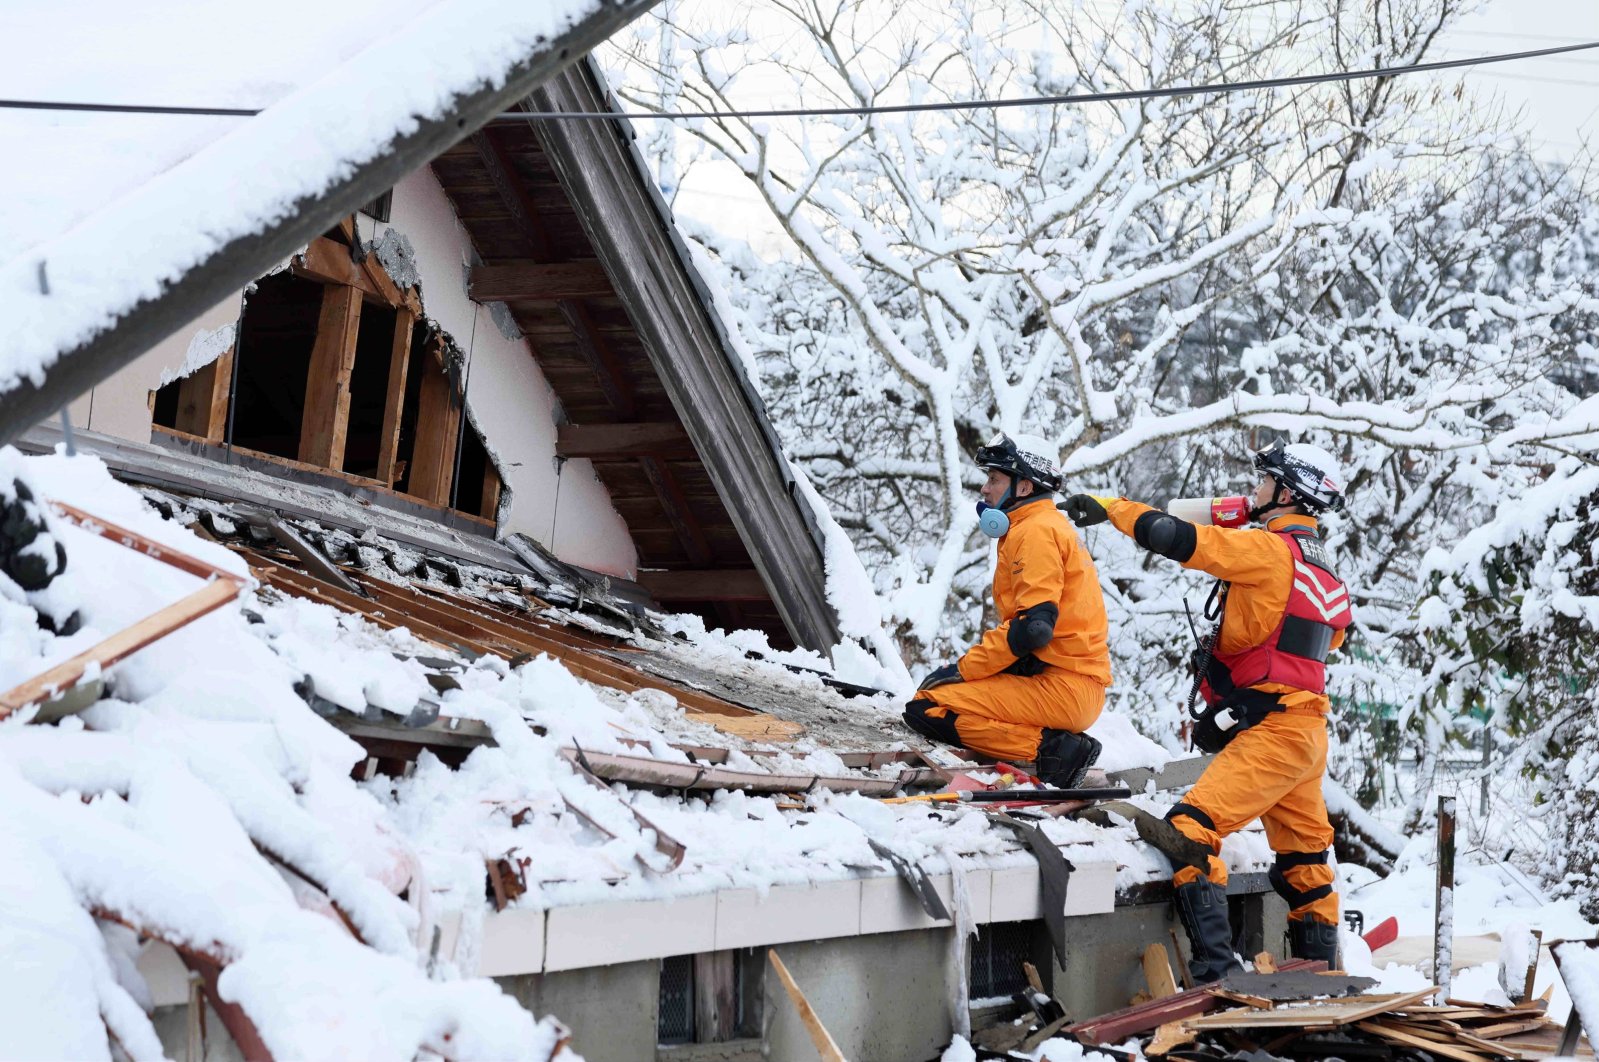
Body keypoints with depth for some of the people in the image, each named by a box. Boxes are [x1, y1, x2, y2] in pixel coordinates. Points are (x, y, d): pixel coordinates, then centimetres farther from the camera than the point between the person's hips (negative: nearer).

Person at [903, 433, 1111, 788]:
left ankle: (1050, 749, -16)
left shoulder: (1035, 531, -10)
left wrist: (962, 669, -13)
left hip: (1061, 688, -10)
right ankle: (1058, 743, 4)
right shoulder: (1052, 526, 23)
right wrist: (967, 666, 14)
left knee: (926, 709, -14)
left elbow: (1034, 626, -21)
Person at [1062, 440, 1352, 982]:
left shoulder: (1269, 548, -10)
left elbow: (1180, 539, -17)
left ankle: (1215, 967, -22)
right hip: (1307, 728, 10)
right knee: (1303, 860, 18)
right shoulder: (1322, 568, 18)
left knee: (1192, 827, -16)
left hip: (1271, 731, -10)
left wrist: (1111, 508, -3)